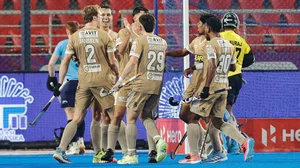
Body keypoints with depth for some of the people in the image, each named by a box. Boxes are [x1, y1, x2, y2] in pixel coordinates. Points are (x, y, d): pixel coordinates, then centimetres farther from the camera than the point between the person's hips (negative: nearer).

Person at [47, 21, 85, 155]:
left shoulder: (62, 45, 1)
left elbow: (51, 63, 0)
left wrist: (52, 77, 15)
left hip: (69, 82, -3)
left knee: (71, 115, -5)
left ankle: (74, 145, -12)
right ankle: (80, 142, 14)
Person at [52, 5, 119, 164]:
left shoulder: (75, 37, 3)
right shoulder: (104, 36, -5)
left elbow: (65, 62, 3)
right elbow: (112, 62, -2)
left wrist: (59, 83, 9)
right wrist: (120, 77, 13)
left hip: (83, 82, 3)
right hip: (103, 80, -3)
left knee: (77, 118, 4)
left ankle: (60, 150, -7)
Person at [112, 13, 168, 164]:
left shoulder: (140, 40, -8)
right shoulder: (162, 42, 11)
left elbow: (132, 62, -18)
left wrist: (120, 80, -12)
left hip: (142, 84, -6)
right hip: (157, 85, 6)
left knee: (131, 118, 4)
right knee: (146, 116, 18)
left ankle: (131, 155, 0)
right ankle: (159, 140, -8)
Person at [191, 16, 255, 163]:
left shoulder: (210, 45, -12)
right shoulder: (229, 45, 12)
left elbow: (212, 66, -23)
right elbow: (233, 67, 18)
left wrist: (206, 87, -23)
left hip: (212, 85, -8)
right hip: (224, 86, 8)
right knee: (216, 121, 13)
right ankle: (244, 142, 1)